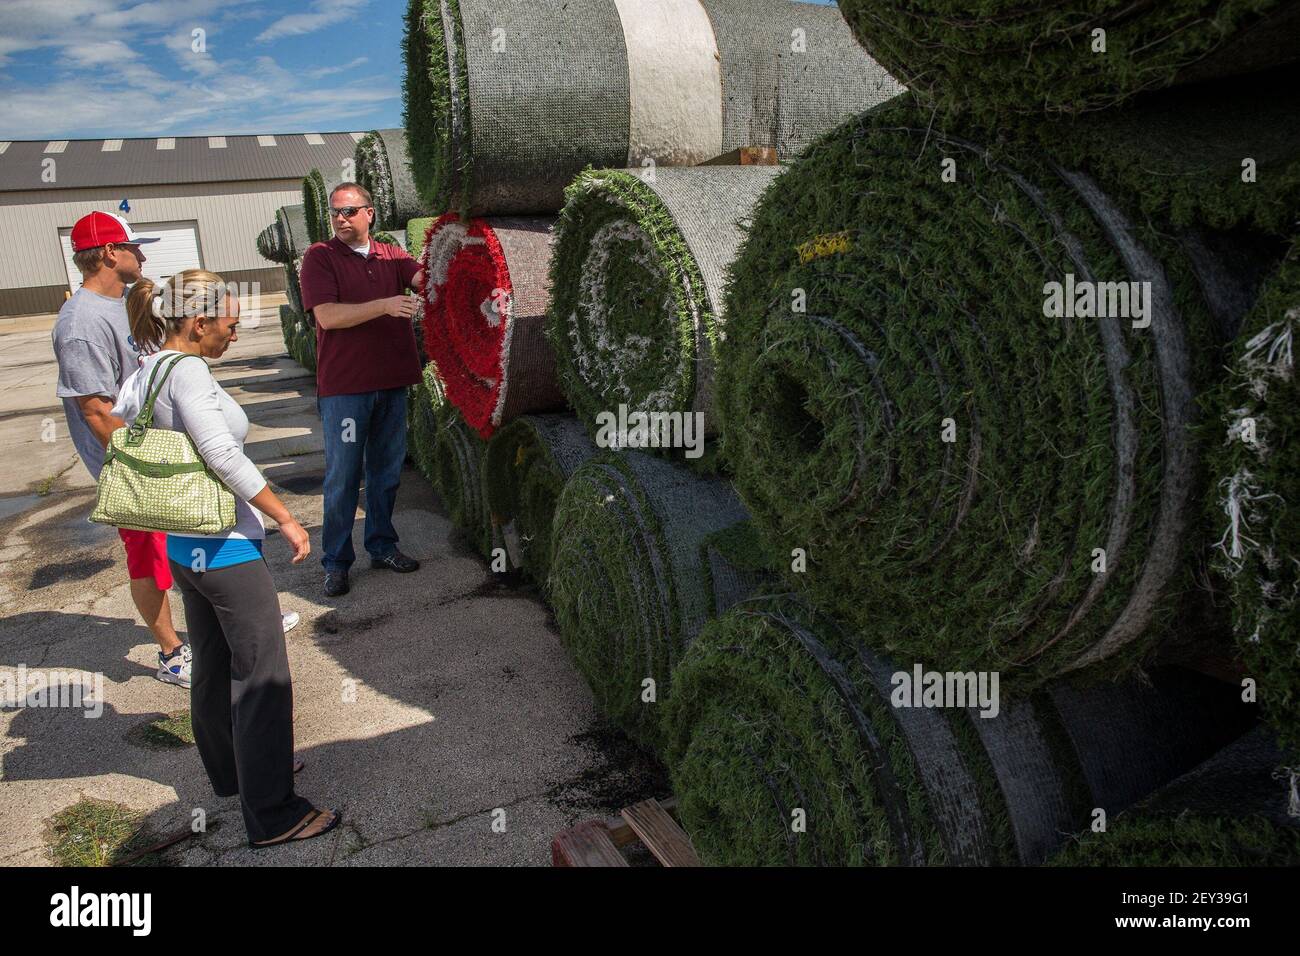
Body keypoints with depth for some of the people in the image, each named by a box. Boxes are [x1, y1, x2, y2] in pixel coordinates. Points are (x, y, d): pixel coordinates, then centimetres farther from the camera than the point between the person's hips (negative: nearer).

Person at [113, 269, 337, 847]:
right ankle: (272, 815, 10)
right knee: (263, 675, 0)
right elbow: (223, 455, -26)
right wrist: (287, 520, -21)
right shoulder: (187, 372, -20)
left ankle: (230, 772, 41)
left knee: (214, 666, 23)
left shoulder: (147, 369, 7)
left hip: (183, 544, 10)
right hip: (225, 547, -10)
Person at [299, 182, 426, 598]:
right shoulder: (319, 257, -3)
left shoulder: (391, 256, 10)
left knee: (387, 470, 14)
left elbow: (423, 277, -8)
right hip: (344, 386, -4)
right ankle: (336, 561, 13)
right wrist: (385, 305, -24)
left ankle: (382, 546, 28)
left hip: (391, 382, 4)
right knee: (343, 477, 2)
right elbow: (328, 315, -15)